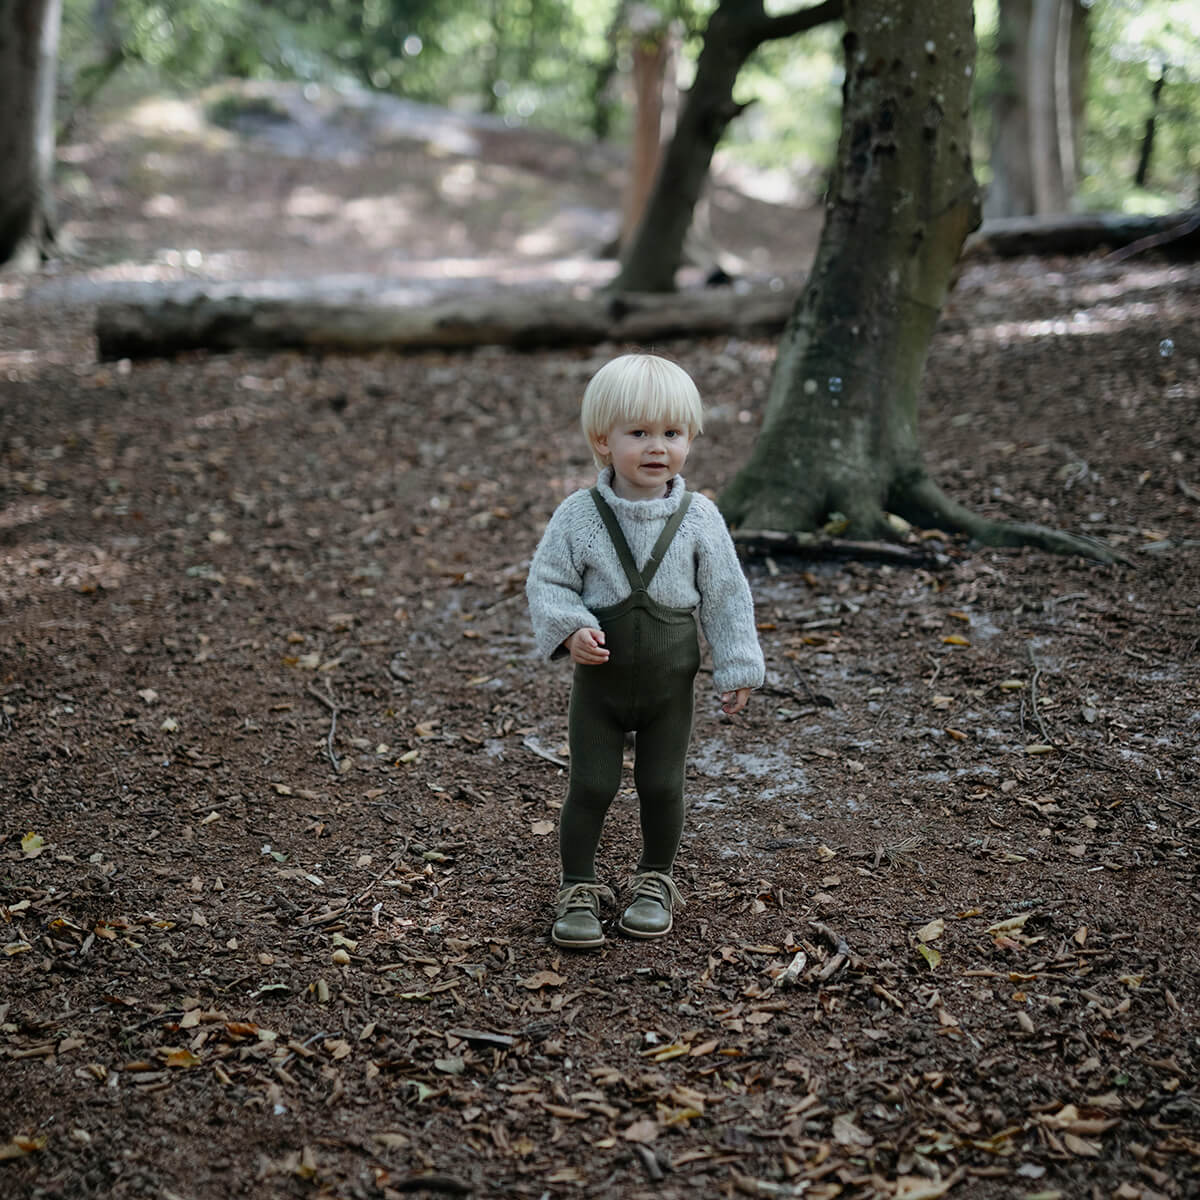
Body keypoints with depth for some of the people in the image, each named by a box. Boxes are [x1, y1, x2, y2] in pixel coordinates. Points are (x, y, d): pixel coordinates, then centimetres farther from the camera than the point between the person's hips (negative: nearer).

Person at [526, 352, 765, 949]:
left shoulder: (699, 517, -8)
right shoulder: (579, 515, -12)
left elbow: (725, 596, -1)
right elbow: (547, 582, -5)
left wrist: (736, 669, 0)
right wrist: (569, 629, -24)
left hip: (670, 681, 1)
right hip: (599, 677, -1)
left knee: (662, 785, 10)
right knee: (591, 785, 4)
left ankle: (655, 882, 31)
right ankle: (578, 889, 22)